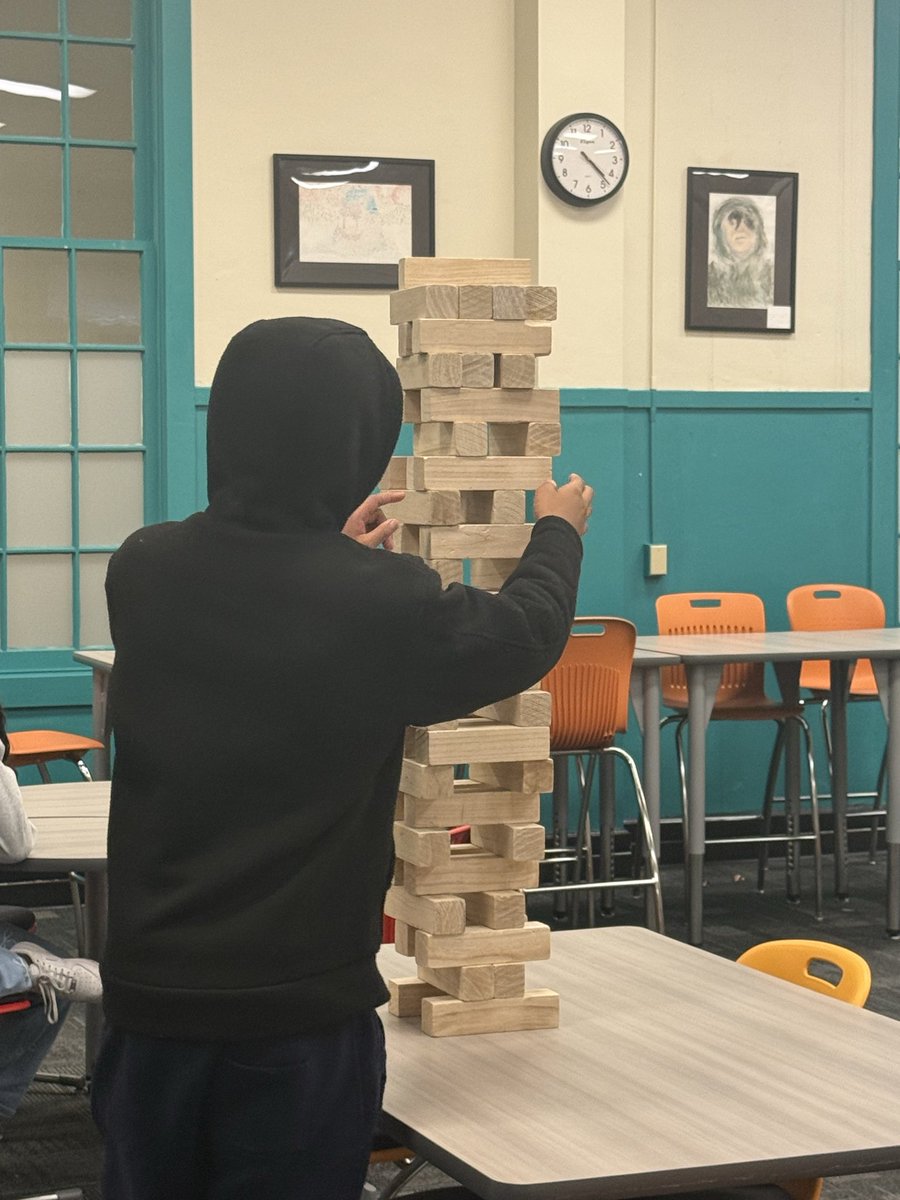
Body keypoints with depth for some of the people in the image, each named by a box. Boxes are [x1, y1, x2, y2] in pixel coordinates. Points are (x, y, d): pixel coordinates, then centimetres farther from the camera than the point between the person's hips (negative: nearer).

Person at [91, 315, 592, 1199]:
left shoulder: (139, 572, -8)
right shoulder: (378, 601, -19)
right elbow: (522, 636, 1)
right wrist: (559, 533, 20)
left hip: (149, 992, 4)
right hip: (301, 1010, -4)